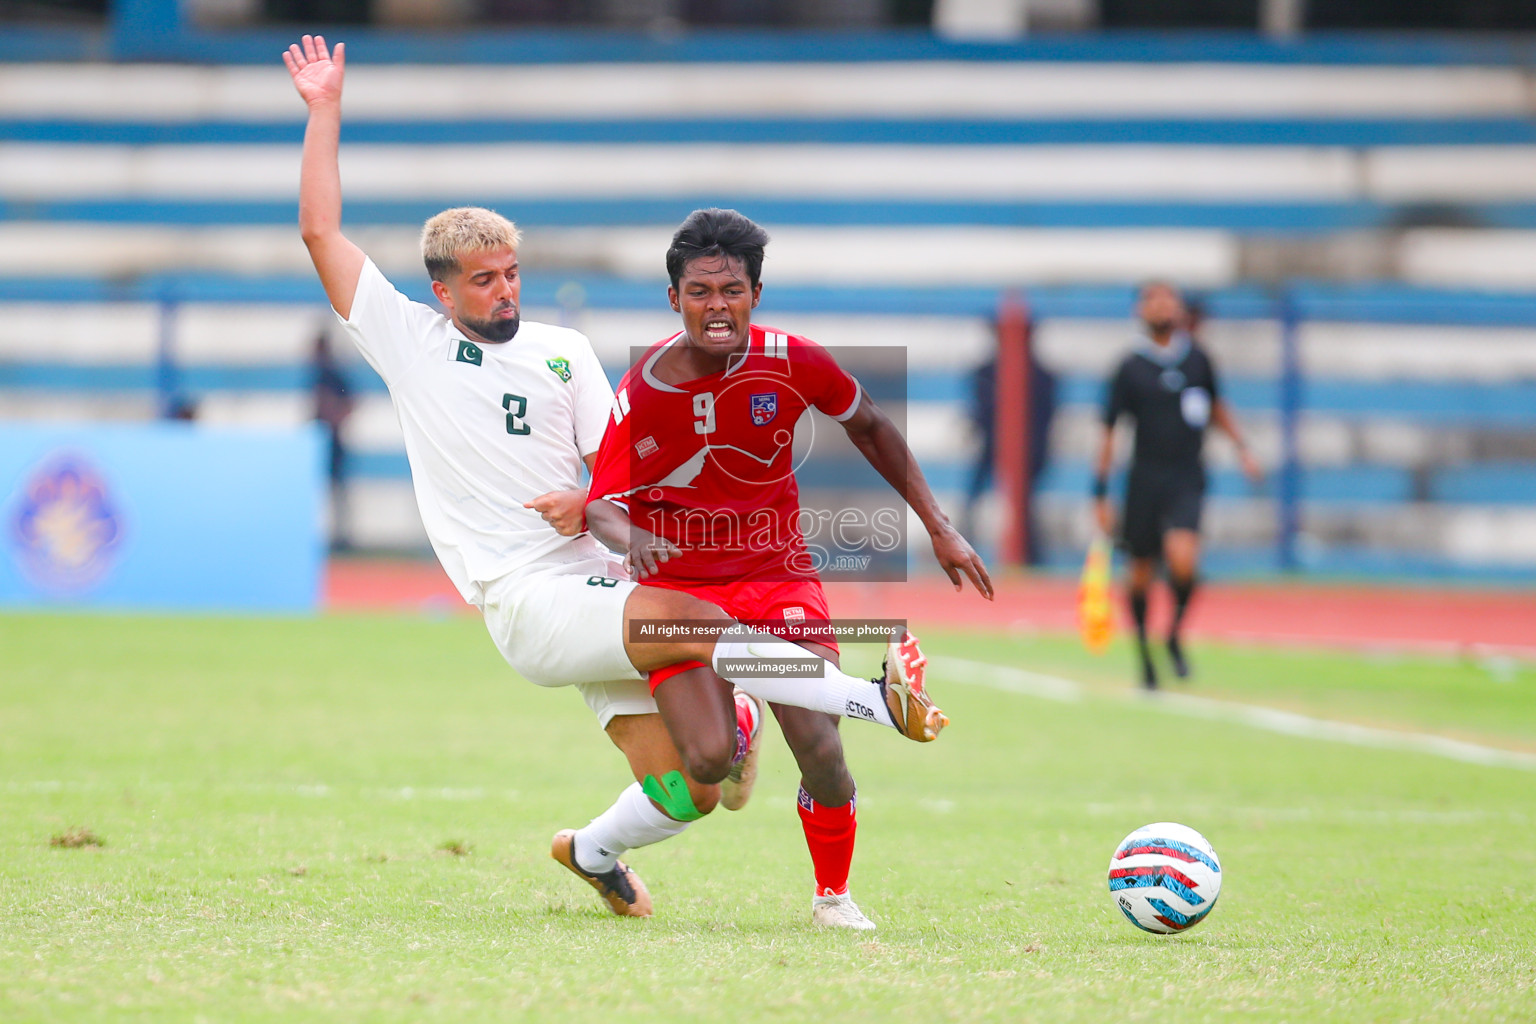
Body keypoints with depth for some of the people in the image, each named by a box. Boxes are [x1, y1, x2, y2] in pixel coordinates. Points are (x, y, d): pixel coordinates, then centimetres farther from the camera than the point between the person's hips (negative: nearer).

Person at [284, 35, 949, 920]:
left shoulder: (564, 351, 16)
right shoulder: (410, 341, 8)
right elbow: (321, 232, 6)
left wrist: (591, 502, -9)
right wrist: (325, 112, 5)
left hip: (603, 587, 4)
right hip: (529, 606, -4)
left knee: (690, 786, -4)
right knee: (699, 619, -29)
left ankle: (593, 853, 27)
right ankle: (876, 702, -23)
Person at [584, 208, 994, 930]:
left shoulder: (793, 363, -9)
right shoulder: (642, 391, -12)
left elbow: (868, 426, 10)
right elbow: (602, 504, -7)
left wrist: (939, 529, 11)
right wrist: (629, 537, -32)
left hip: (778, 576, 1)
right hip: (679, 582, -1)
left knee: (821, 753, -17)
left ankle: (833, 894, 12)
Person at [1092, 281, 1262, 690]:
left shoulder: (1197, 359, 5)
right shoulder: (1131, 367, -2)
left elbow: (1217, 406, 24)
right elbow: (1108, 430, 1)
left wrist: (1242, 448, 15)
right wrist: (1100, 493, -2)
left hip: (1187, 478, 0)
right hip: (1145, 479, 0)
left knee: (1183, 561, -21)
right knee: (1141, 573, 4)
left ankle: (1175, 636, 4)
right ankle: (1144, 653, 24)